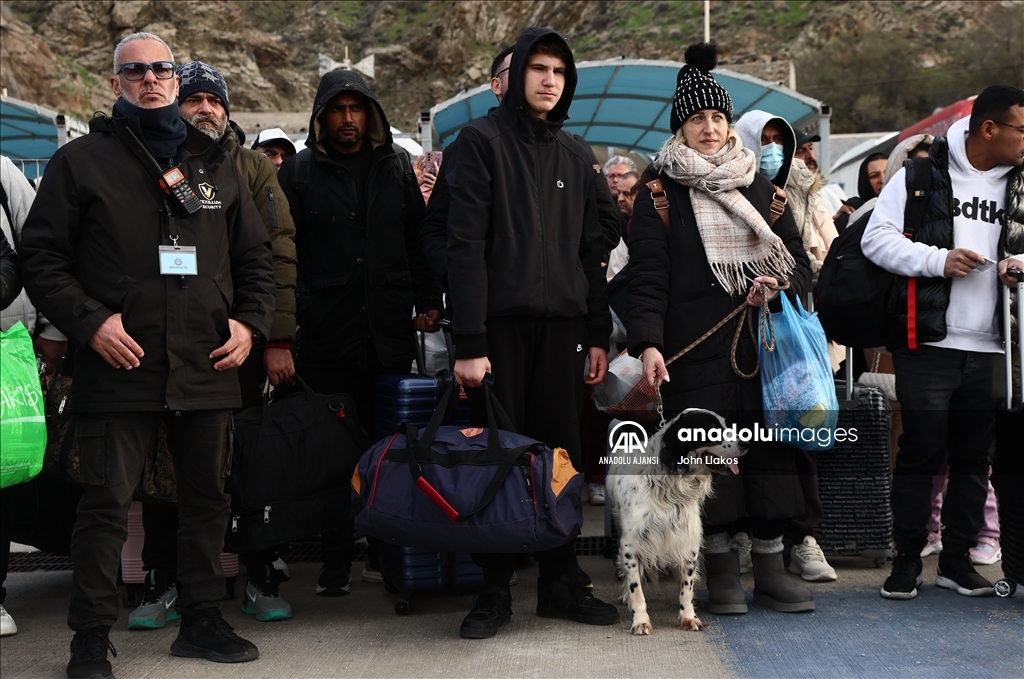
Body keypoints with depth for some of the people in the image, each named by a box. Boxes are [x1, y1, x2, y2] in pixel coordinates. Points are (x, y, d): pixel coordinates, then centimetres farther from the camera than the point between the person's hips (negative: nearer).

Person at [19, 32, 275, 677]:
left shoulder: (216, 164, 15)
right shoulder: (82, 160, 4)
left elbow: (255, 254, 19)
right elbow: (42, 256, 0)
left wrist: (251, 321, 4)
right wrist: (89, 321, -12)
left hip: (209, 367, 4)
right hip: (120, 366, -4)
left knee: (208, 497, 11)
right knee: (106, 503, -2)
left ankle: (203, 620, 24)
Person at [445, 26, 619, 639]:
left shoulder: (575, 157, 16)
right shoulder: (483, 141, -1)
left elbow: (591, 252, 17)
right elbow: (466, 244, -9)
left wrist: (599, 334, 8)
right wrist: (469, 341, -16)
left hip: (561, 326, 5)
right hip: (501, 322, -4)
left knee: (561, 452, 6)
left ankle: (562, 582, 16)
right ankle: (495, 589, 8)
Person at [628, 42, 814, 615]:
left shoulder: (761, 186, 16)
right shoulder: (659, 193, 5)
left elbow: (800, 260, 16)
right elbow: (648, 274, -3)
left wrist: (778, 285, -7)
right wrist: (648, 342, -16)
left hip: (764, 341, 3)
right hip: (697, 347, -3)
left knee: (770, 445, 1)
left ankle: (771, 565, 9)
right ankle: (722, 566, 7)